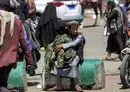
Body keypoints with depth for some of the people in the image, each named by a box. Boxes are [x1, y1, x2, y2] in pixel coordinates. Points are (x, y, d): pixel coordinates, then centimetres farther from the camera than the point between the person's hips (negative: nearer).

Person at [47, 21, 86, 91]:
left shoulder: (79, 36, -5)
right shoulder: (67, 36, 10)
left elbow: (74, 44, -22)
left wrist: (62, 46, -28)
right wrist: (58, 47, -9)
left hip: (76, 55, -5)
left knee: (73, 64, -36)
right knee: (56, 63, -18)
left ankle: (75, 85, -24)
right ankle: (58, 86, -16)